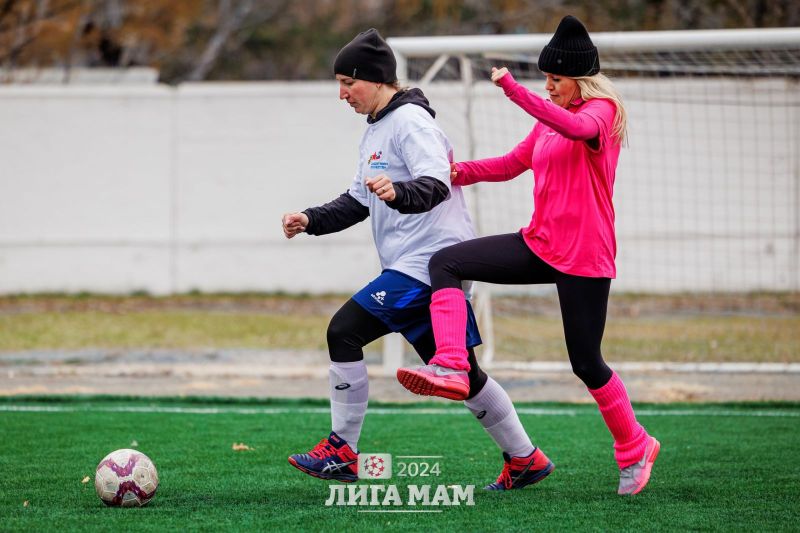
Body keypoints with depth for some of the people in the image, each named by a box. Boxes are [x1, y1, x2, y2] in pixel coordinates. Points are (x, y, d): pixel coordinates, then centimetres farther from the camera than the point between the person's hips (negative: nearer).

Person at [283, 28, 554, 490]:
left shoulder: (411, 121, -11)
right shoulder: (376, 131, 20)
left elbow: (437, 185, -25)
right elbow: (358, 201, 25)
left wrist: (399, 193, -45)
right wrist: (311, 220, 11)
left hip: (429, 261, -10)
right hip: (436, 264, 10)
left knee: (344, 332, -14)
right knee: (462, 374, 13)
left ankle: (342, 452, -10)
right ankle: (526, 460, 19)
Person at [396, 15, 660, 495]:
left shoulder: (603, 109, -10)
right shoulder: (550, 119, 14)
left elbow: (578, 128, -35)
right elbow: (513, 164, 23)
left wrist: (514, 90, -39)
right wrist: (463, 171, 4)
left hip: (585, 258, -8)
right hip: (539, 245, 8)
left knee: (586, 364, -2)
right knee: (446, 263, -7)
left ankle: (635, 448, 20)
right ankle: (451, 367, -22)